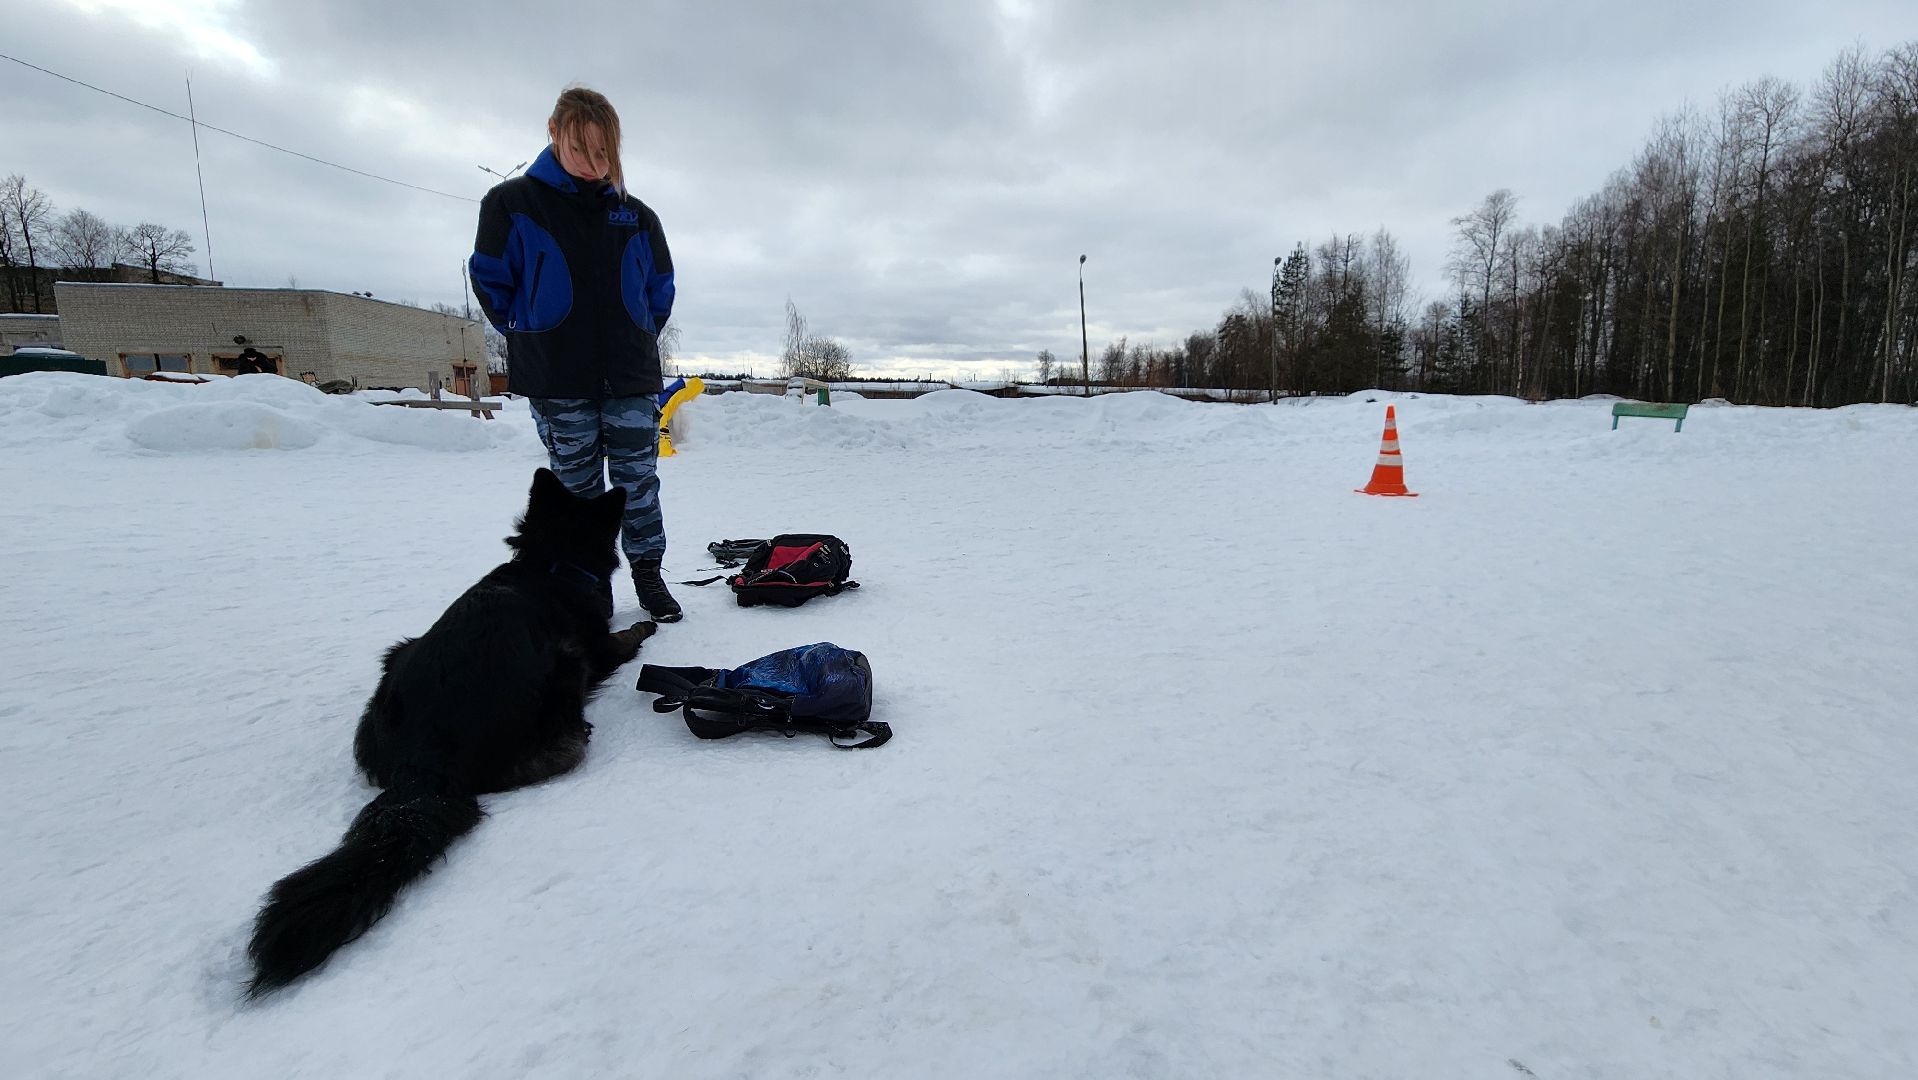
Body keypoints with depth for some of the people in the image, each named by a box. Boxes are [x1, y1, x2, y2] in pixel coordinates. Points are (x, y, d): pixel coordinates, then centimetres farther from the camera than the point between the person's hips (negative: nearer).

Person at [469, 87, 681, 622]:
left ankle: (648, 575, 17)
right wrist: (530, 336, 8)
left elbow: (661, 288, 18)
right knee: (578, 488, 6)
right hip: (557, 383, -1)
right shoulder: (512, 203, 0)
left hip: (631, 378, 2)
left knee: (639, 482, 3)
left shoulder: (636, 216, 8)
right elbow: (490, 282, 7)